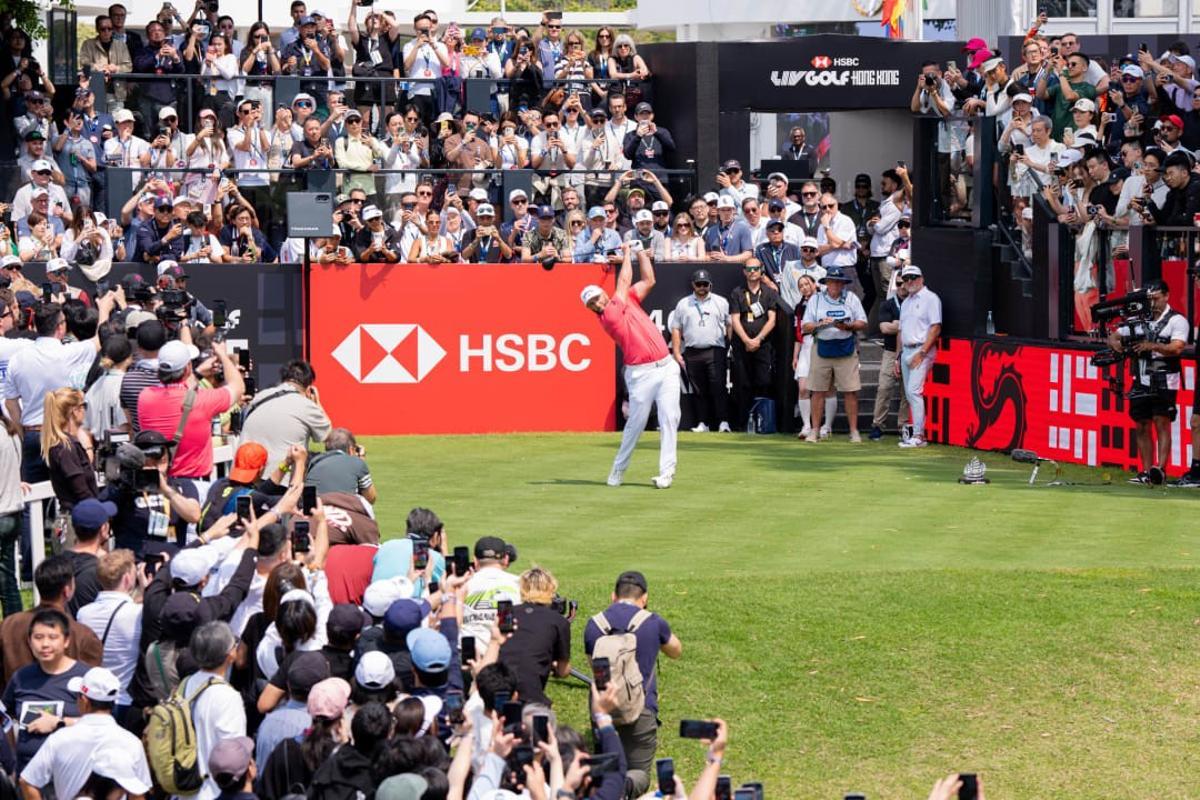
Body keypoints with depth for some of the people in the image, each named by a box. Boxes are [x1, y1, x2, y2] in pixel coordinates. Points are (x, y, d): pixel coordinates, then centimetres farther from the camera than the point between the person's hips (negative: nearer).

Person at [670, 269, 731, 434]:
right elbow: (676, 329, 11)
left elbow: (729, 325, 9)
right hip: (692, 353, 2)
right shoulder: (683, 304, 12)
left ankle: (723, 421, -11)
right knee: (699, 390, 4)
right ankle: (703, 423, 9)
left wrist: (730, 347, -1)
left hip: (715, 352, -2)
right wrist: (677, 353, 3)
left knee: (718, 387, -10)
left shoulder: (721, 302, 10)